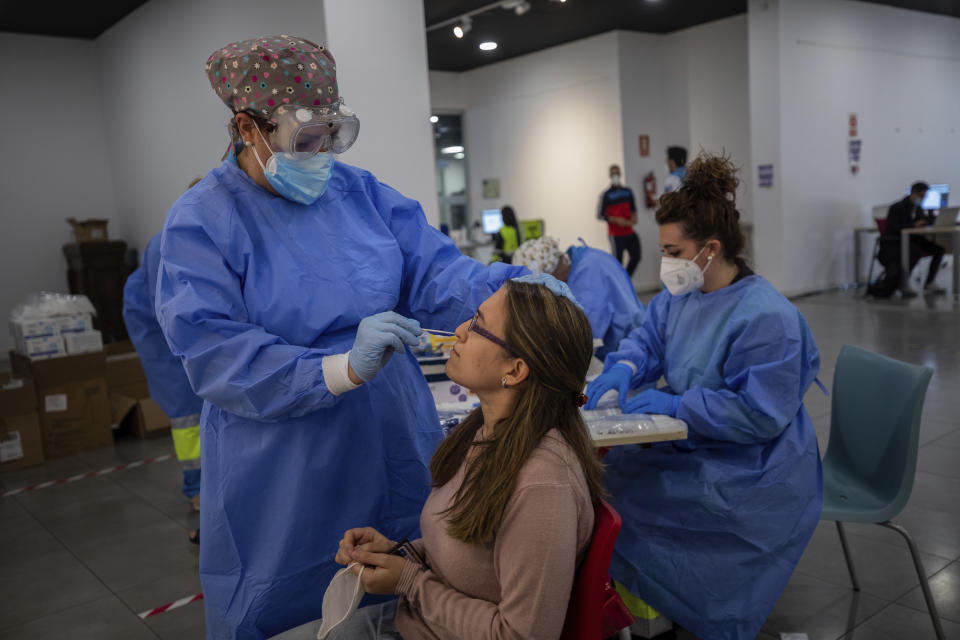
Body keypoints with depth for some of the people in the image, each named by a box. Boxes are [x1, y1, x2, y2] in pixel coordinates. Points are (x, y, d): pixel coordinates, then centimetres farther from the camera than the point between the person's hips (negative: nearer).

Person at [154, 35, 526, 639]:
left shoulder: (360, 191, 3)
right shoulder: (201, 221, -11)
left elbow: (436, 272, -4)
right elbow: (216, 357, -18)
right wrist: (344, 368, -29)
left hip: (395, 448, 5)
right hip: (282, 472, -4)